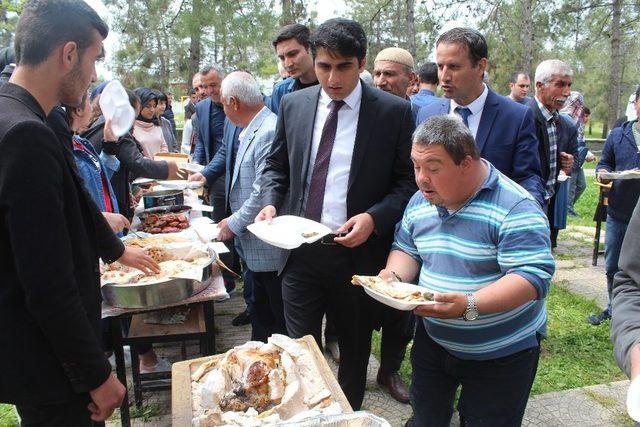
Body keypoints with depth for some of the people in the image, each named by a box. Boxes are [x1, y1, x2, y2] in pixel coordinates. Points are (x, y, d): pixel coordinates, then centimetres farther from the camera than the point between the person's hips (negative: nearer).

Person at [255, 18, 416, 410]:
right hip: (299, 250, 2)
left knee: (354, 350, 18)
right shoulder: (293, 104, 4)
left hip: (357, 250, -2)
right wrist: (271, 202, -4)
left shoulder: (394, 111, -7)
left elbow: (408, 181, -4)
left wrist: (375, 217, -19)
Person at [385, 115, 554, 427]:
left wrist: (469, 305, -39)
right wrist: (393, 276, -11)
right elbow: (406, 249, 11)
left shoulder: (515, 207, -23)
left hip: (502, 354, -5)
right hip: (432, 340, 6)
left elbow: (534, 277, -28)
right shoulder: (420, 201, -1)